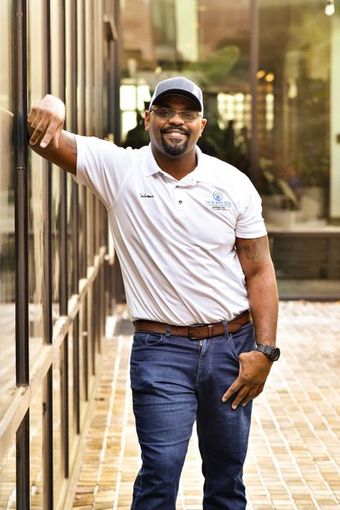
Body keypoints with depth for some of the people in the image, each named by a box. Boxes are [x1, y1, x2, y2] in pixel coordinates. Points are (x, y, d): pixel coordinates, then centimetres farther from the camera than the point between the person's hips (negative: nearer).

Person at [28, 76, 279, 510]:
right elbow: (50, 141, -12)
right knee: (160, 475, -8)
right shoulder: (118, 169, -4)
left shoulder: (234, 185, 0)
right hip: (160, 349, -2)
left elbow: (259, 271, 2)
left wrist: (264, 351, -6)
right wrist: (50, 107, -37)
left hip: (233, 345, 3)